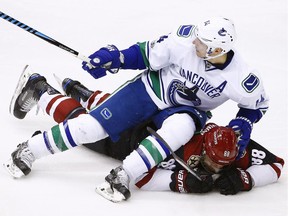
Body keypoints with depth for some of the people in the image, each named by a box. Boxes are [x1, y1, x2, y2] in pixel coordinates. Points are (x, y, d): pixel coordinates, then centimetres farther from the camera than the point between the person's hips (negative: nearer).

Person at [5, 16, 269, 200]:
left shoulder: (240, 77, -25)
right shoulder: (187, 39, -27)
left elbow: (258, 102, -4)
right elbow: (150, 54, -11)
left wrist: (243, 124, -18)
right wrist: (113, 57, -19)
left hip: (186, 109, 0)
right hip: (152, 89, 0)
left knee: (182, 126, -37)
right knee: (94, 125, -13)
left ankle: (123, 175, -33)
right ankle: (31, 139, 7)